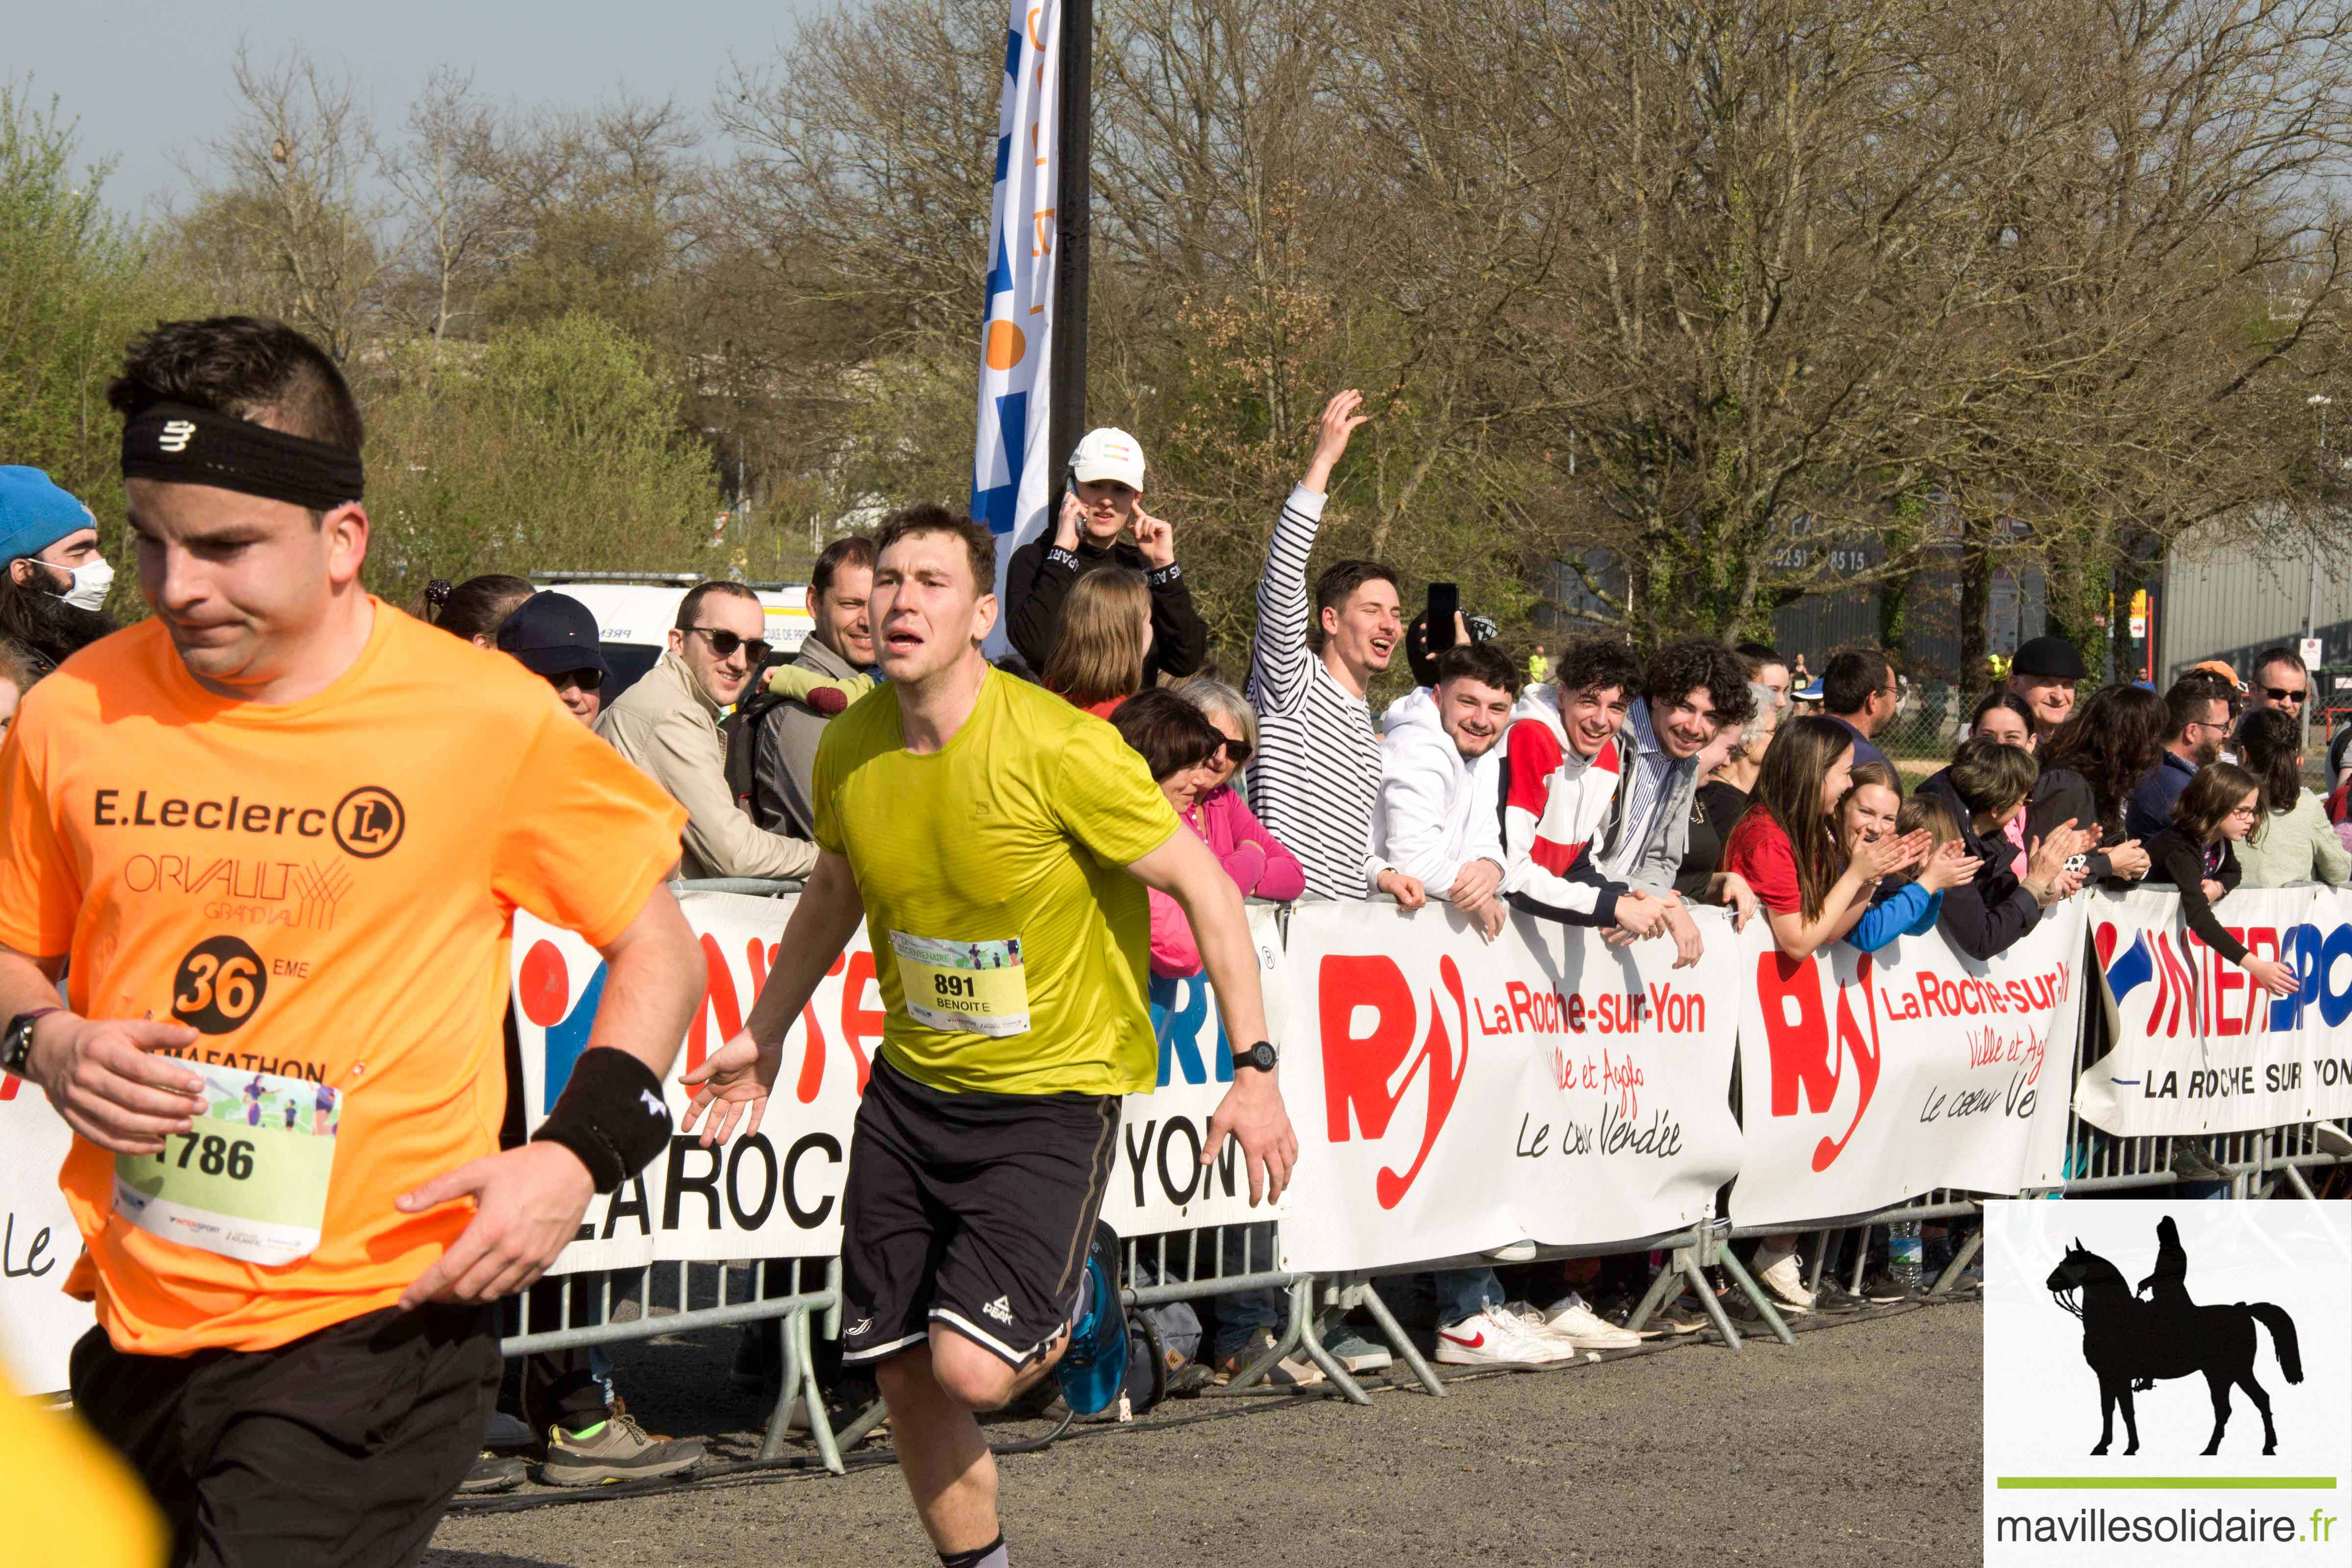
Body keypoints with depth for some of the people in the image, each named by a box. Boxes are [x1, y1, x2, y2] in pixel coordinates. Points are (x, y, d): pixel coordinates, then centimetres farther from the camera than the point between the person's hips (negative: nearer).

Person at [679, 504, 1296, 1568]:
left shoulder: (1057, 748, -21)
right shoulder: (851, 749, -3)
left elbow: (1202, 887, -13)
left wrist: (1253, 1068, -16)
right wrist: (761, 1040, 23)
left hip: (1055, 1090, -5)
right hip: (912, 1086, 5)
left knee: (972, 1368, -17)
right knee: (902, 1374, 4)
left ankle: (1080, 1299, 17)